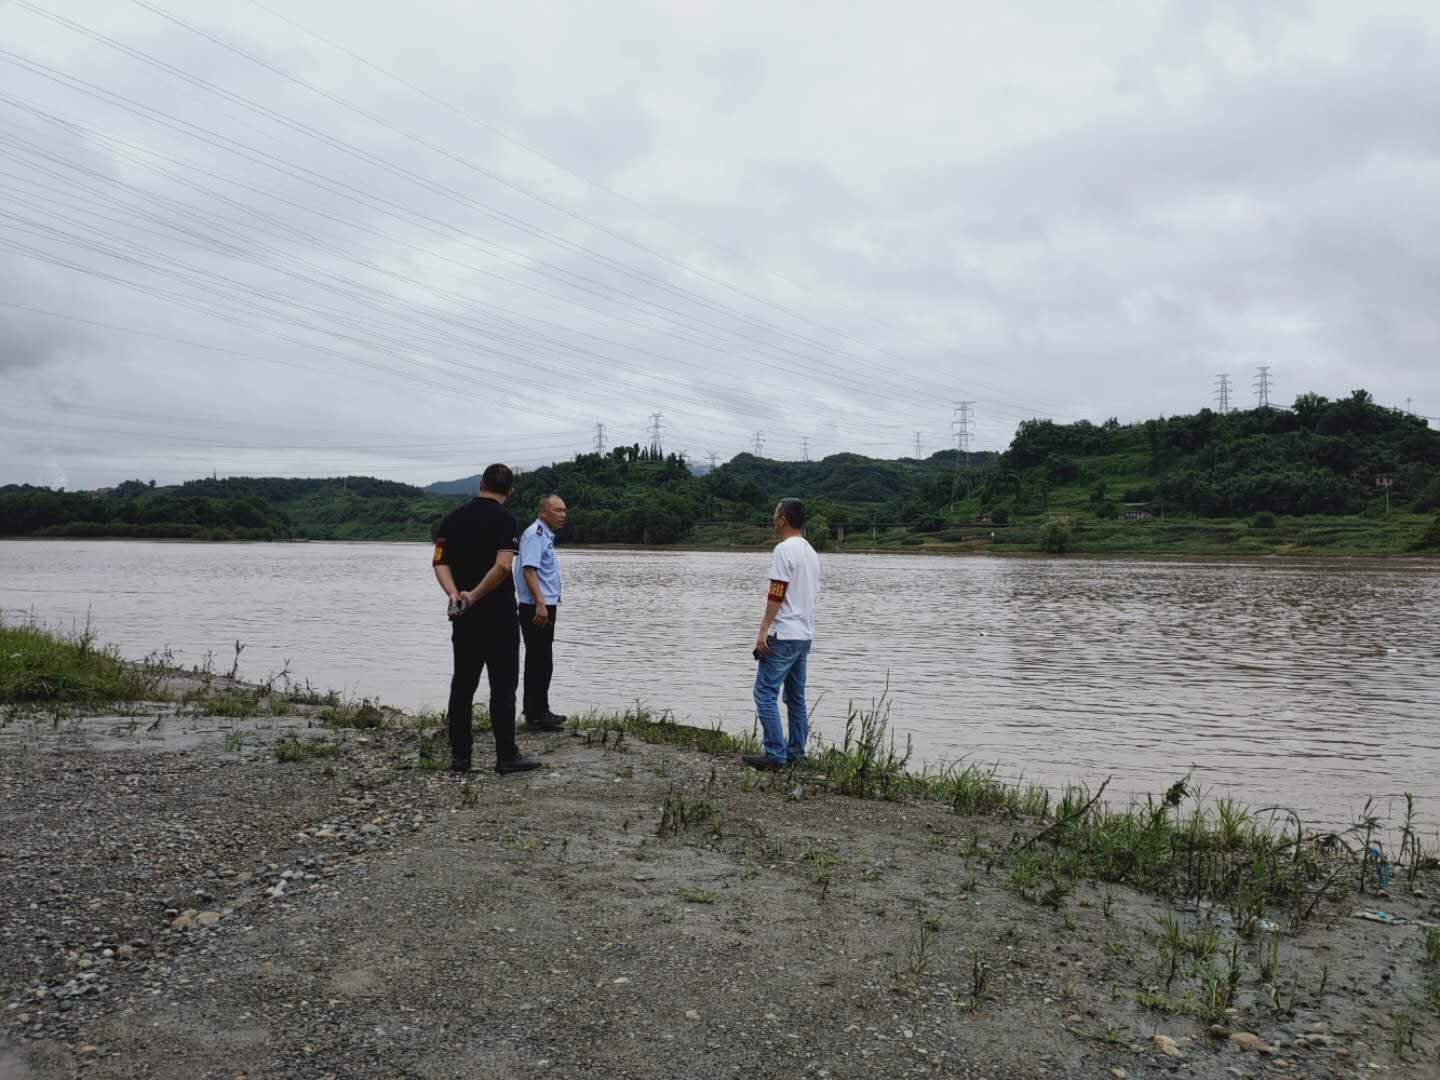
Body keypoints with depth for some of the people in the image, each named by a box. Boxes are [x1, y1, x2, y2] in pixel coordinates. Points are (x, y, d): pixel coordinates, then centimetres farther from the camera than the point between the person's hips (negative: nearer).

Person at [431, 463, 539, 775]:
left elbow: (440, 562, 1)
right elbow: (502, 566, -22)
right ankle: (506, 756, 2)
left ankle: (459, 755, 13)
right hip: (498, 617, -6)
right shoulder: (504, 519, -10)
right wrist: (475, 595, -15)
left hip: (463, 617, 6)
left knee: (462, 684, 11)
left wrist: (454, 594, -10)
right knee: (503, 685, 0)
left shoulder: (454, 518, 9)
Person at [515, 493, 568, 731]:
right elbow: (528, 569, -24)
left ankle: (535, 712, 22)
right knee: (541, 662, -9)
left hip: (545, 607, 11)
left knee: (538, 661, 14)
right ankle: (537, 714, -5)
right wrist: (540, 604, -31)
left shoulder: (546, 535, 19)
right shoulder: (535, 534, -13)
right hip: (536, 608, -11)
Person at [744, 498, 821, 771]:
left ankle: (776, 754, -8)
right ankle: (795, 752, 17)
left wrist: (763, 629, -16)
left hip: (783, 636, -9)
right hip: (805, 635, 10)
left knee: (765, 693, -6)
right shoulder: (811, 551, 16)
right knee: (796, 697, 13)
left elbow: (776, 594, -18)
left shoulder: (784, 549, -13)